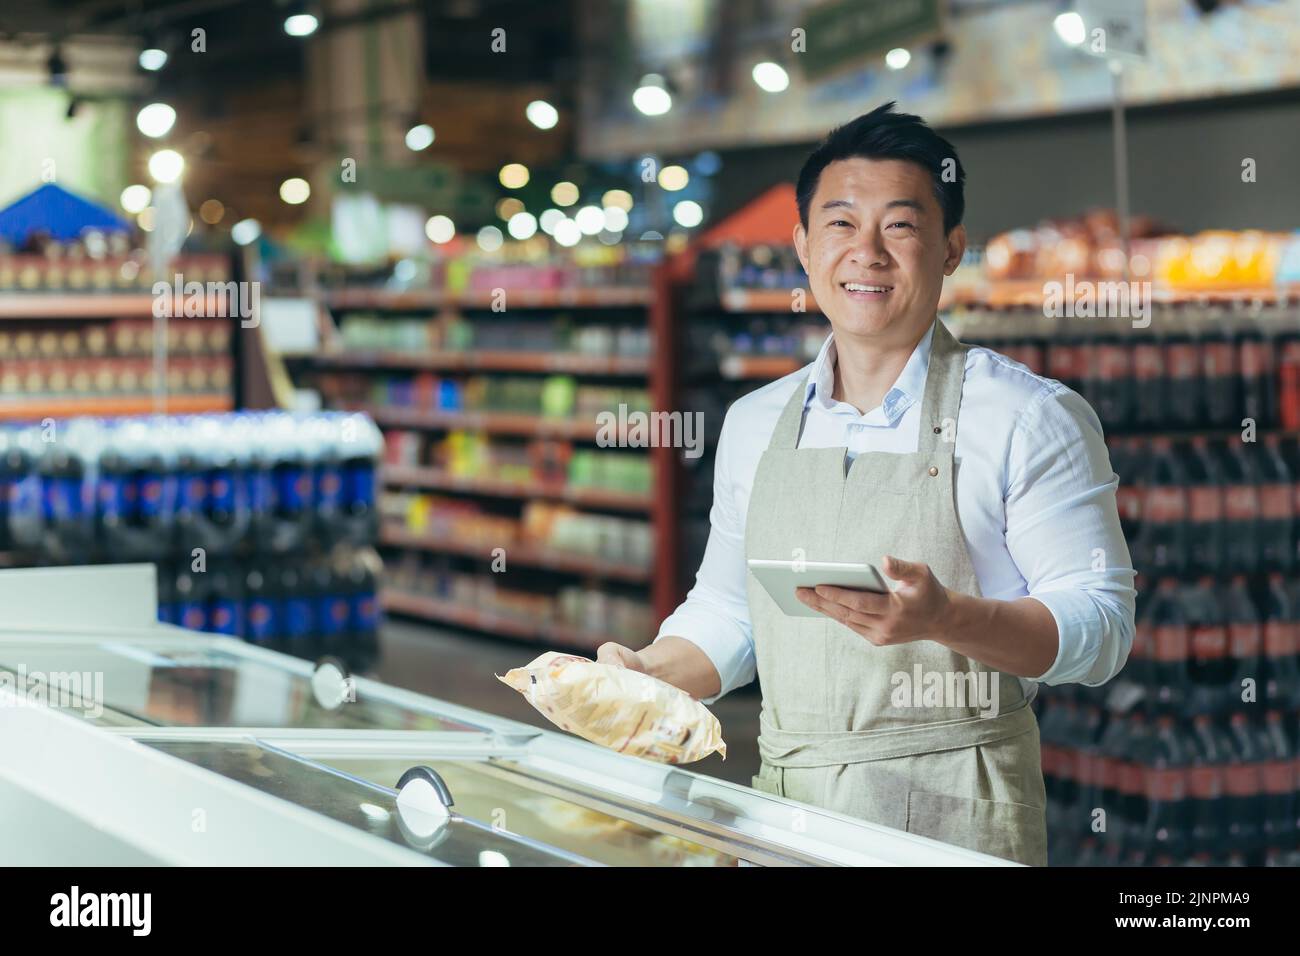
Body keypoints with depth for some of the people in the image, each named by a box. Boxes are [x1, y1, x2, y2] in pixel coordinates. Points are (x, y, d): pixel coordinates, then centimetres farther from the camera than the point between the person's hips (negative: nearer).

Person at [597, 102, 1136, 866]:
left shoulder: (1029, 418, -5)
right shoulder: (755, 425, 11)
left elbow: (1100, 625, -10)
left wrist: (944, 618, -25)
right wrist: (648, 676, -1)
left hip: (956, 815, -4)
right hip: (785, 805, 4)